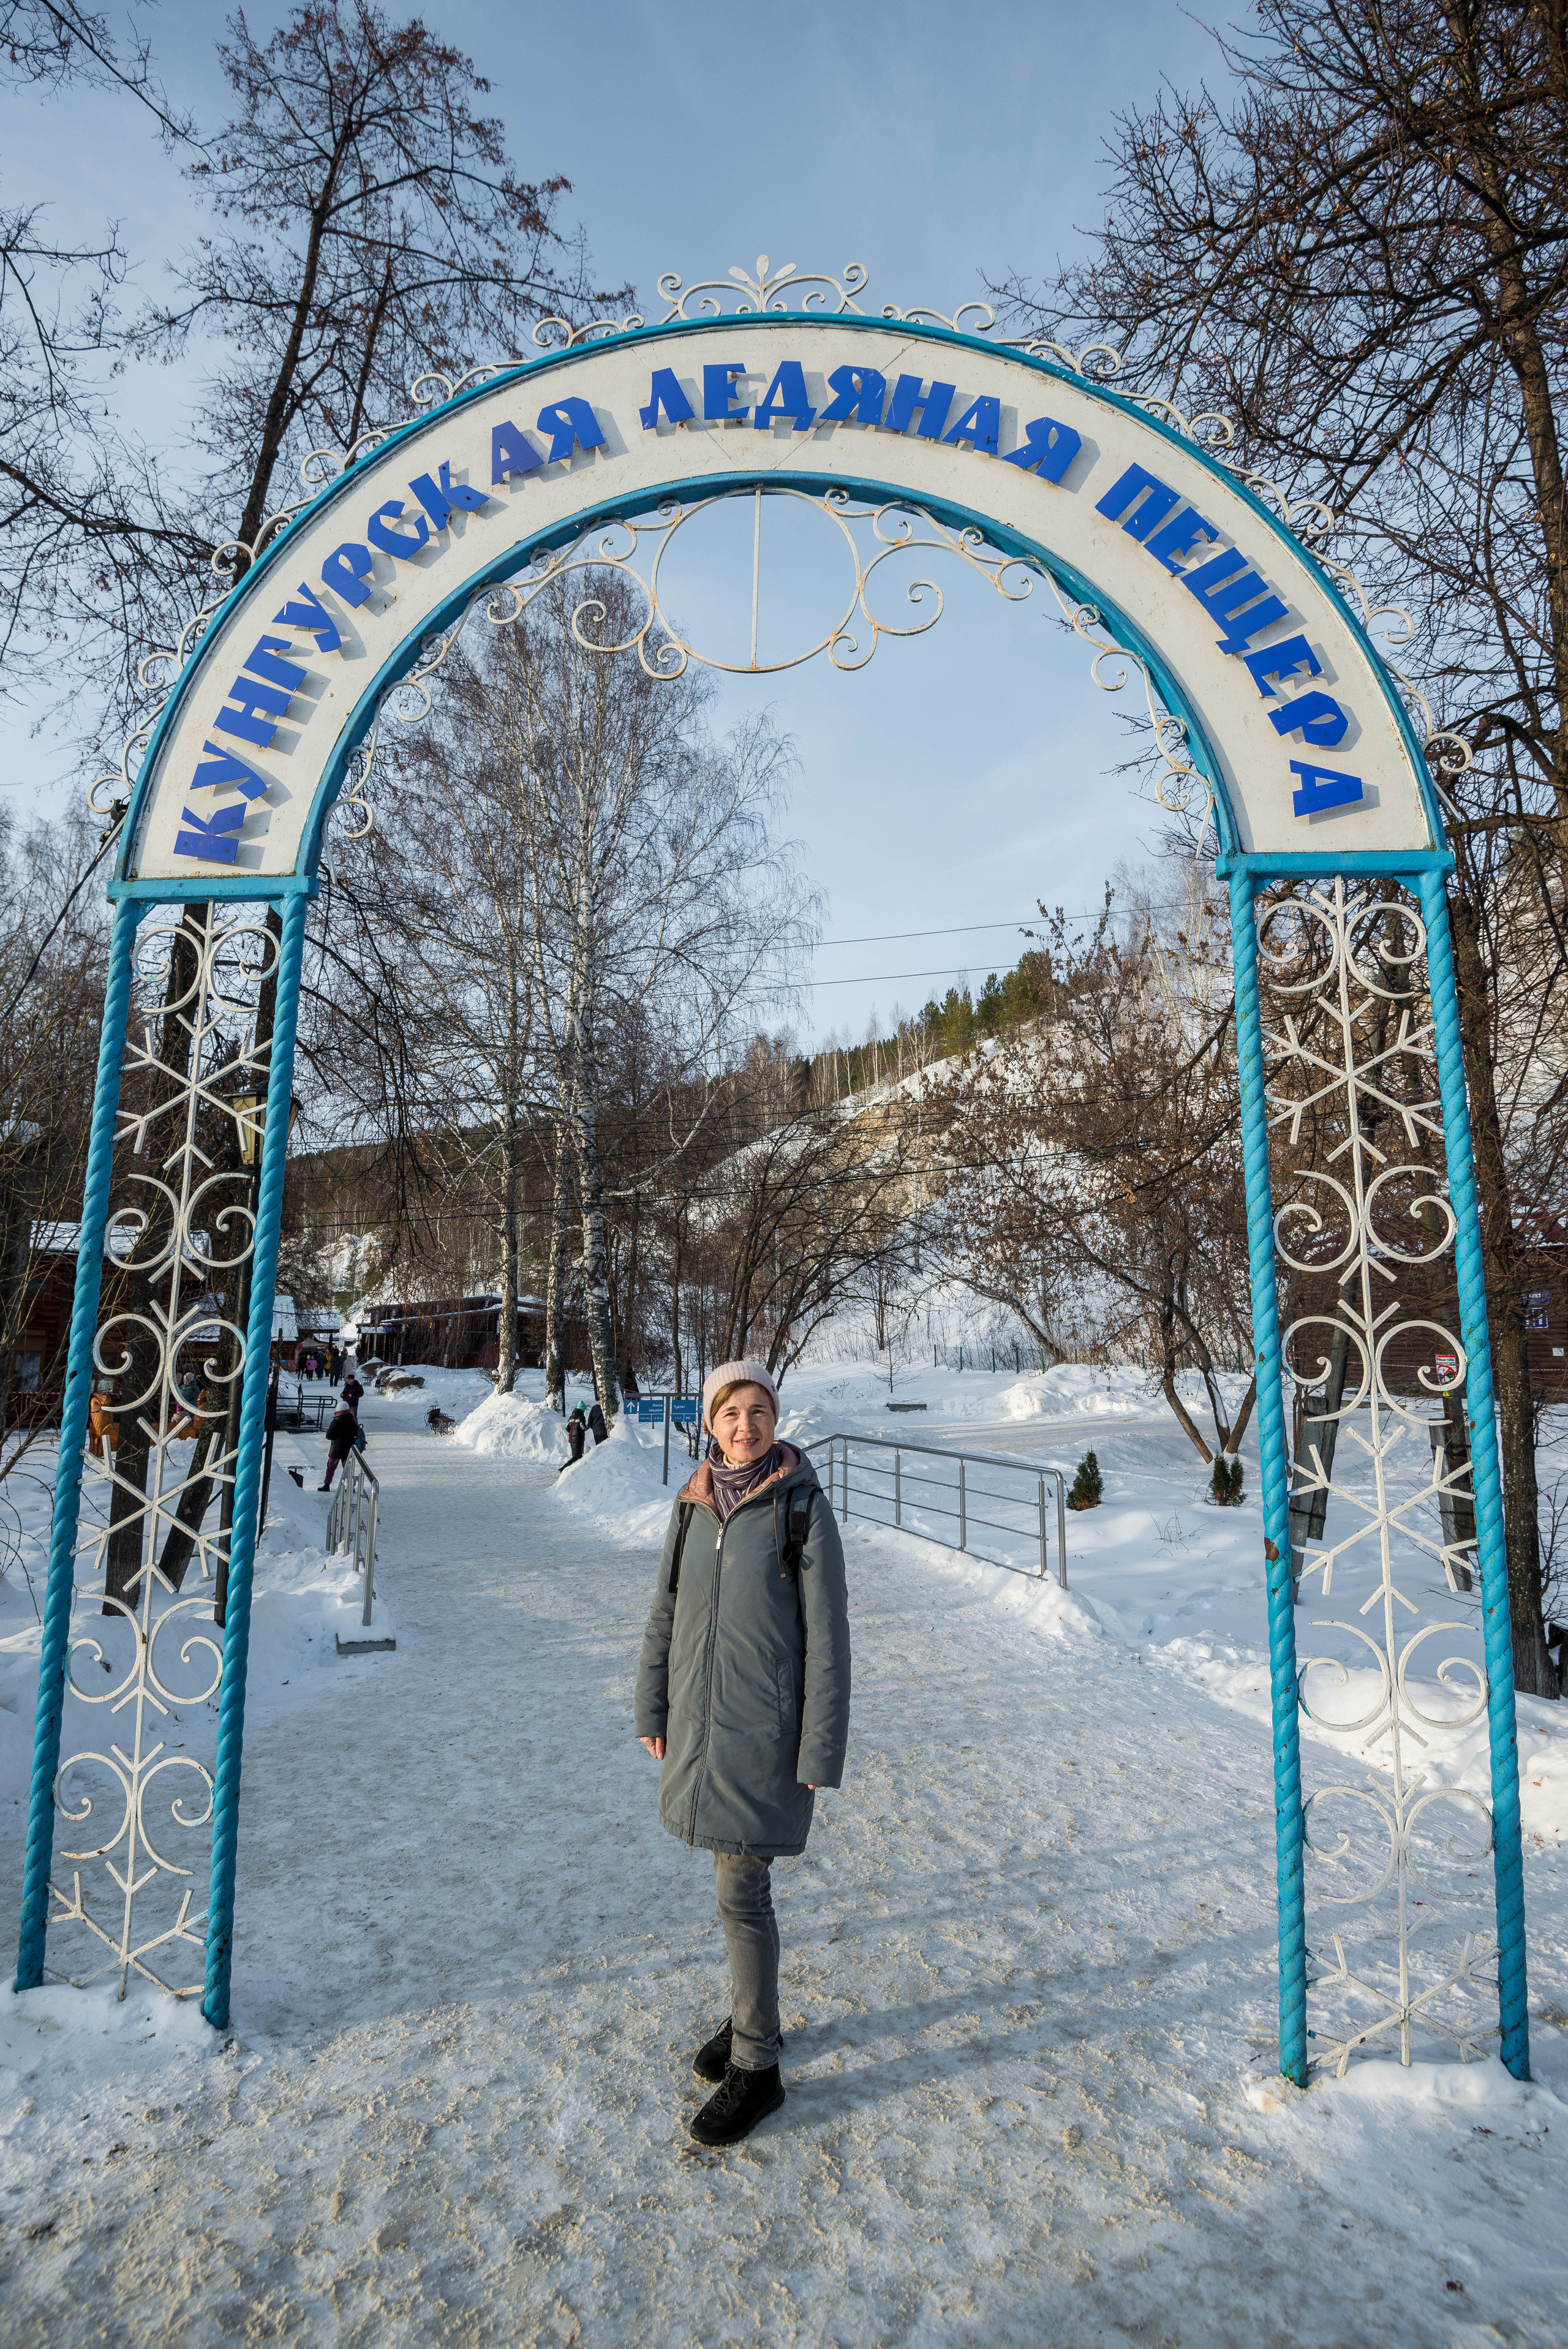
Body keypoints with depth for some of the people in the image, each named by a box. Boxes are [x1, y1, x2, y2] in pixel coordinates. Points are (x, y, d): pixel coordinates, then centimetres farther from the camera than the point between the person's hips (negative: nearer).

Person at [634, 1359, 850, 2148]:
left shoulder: (803, 1507, -15)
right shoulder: (694, 1505, 0)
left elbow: (826, 1634, -12)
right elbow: (665, 1611, 10)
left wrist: (820, 1753, -12)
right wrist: (652, 1708, 10)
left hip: (764, 1728, -5)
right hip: (701, 1721, 5)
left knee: (740, 1893, 3)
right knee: (736, 1880, 19)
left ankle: (756, 2068, 22)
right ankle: (753, 2016, 40)